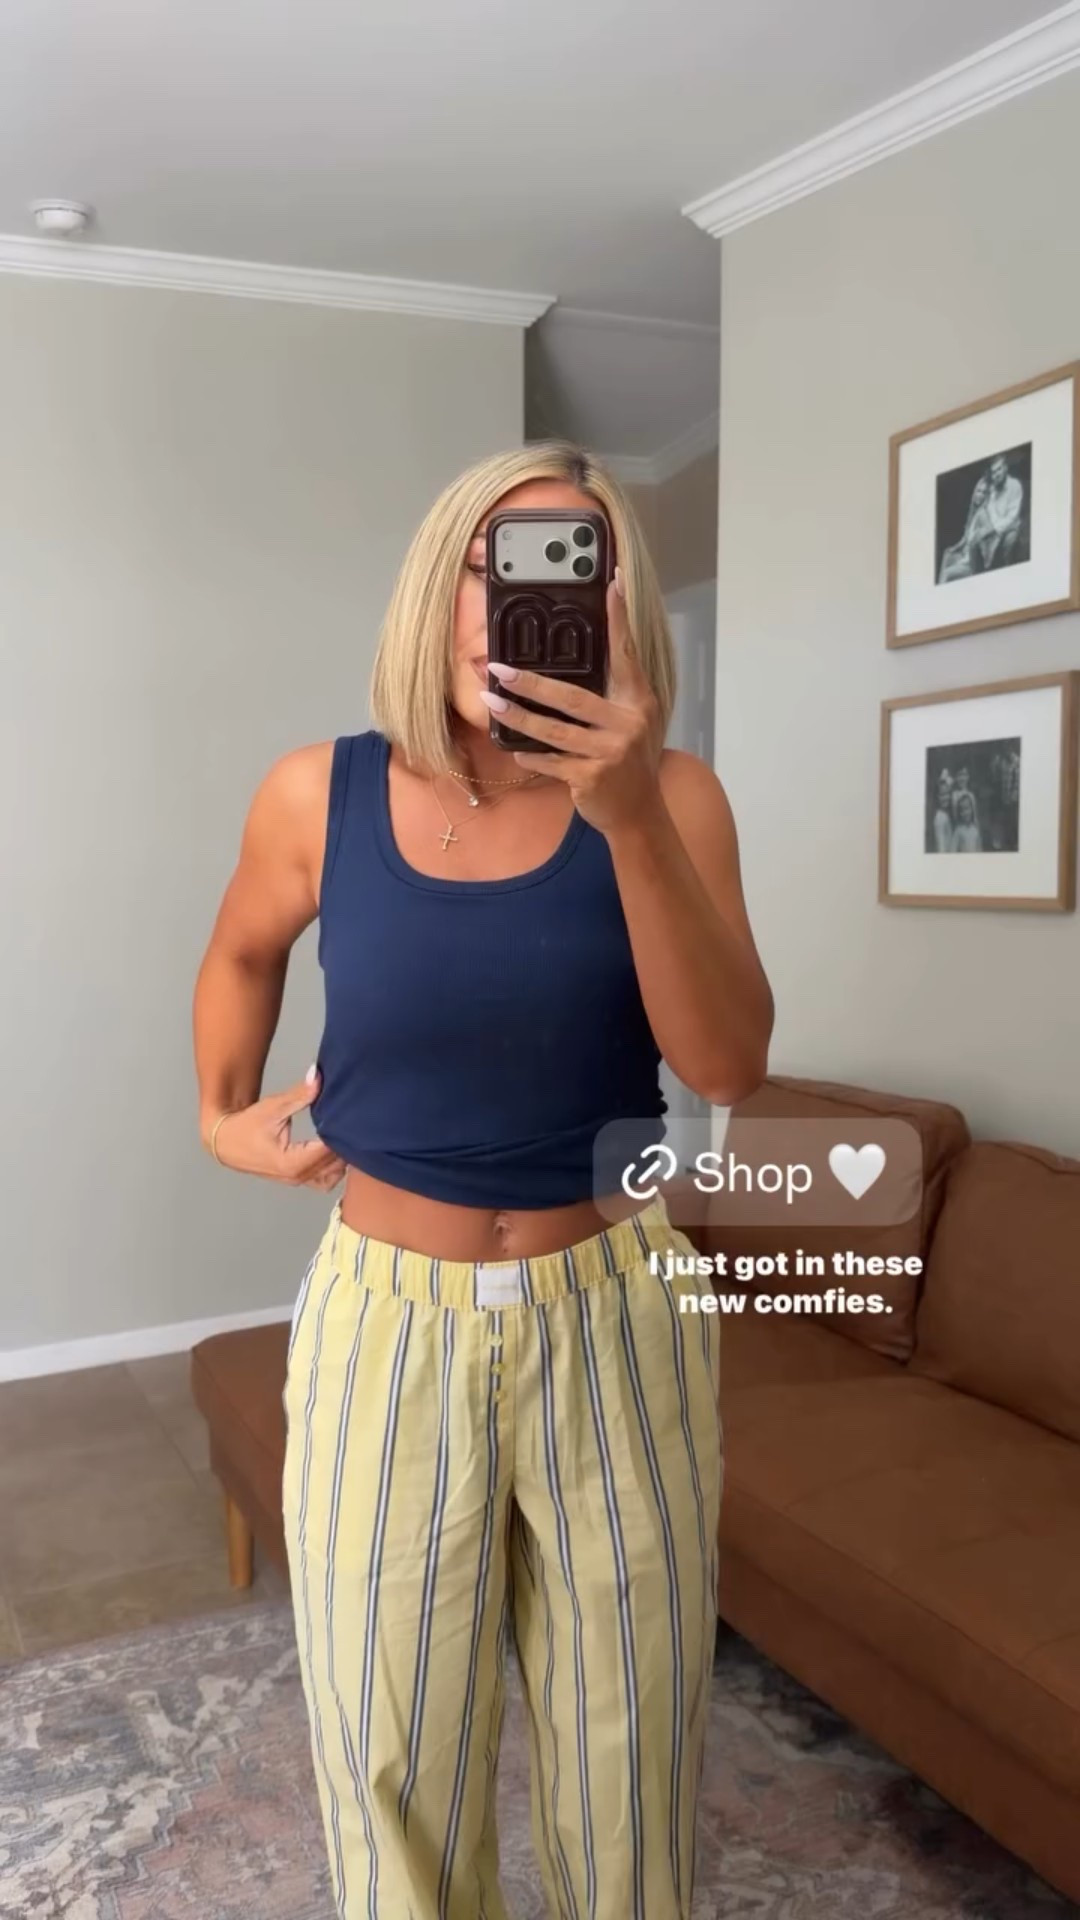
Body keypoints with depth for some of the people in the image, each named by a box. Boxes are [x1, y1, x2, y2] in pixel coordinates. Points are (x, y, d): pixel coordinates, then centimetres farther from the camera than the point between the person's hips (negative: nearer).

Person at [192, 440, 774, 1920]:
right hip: (390, 1322, 0)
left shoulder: (670, 796, -10)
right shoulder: (319, 795, -7)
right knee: (394, 1770, 16)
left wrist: (628, 815, -30)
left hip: (614, 1317, 0)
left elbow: (727, 1064, -21)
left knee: (629, 1750, 20)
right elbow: (243, 953, 14)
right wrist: (220, 1114, 16)